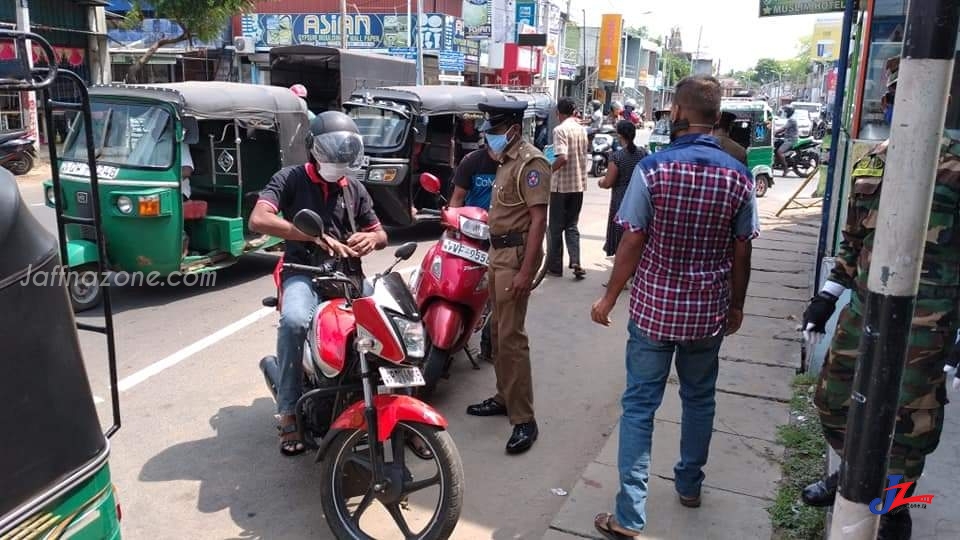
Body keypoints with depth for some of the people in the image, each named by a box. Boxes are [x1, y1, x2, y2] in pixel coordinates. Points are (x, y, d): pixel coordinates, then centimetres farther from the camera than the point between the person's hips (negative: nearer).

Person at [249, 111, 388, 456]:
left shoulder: (355, 189, 16)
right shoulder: (291, 178, 1)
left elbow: (381, 234, 22)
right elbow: (258, 220, -15)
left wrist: (370, 238, -5)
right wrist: (317, 237, -22)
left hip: (348, 275, 4)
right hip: (304, 273, -4)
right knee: (294, 321, -35)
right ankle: (290, 414, -22)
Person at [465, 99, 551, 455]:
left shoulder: (530, 162, -15)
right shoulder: (507, 161, 16)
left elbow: (538, 219, -21)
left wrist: (526, 271, -25)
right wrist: (496, 256, 20)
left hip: (517, 254, -10)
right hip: (498, 252, 10)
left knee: (511, 336, -11)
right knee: (497, 331, 16)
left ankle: (524, 420, -4)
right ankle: (505, 397, 30)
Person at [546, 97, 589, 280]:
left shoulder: (560, 130, -14)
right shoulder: (582, 130, 8)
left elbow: (562, 158, -25)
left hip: (561, 185, -6)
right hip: (579, 184, 6)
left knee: (556, 227, 5)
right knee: (572, 225, 13)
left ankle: (555, 266, 12)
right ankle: (576, 262, -2)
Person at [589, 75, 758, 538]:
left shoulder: (652, 168, -13)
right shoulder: (738, 176, -4)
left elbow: (632, 244, -11)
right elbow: (741, 253, 1)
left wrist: (608, 298, 0)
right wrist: (736, 305, 16)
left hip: (654, 307, -3)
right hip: (708, 310, 3)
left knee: (639, 404, 4)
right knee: (699, 399, 21)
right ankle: (689, 484, 39)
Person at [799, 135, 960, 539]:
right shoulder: (874, 161, 7)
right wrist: (826, 296, 14)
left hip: (923, 323, -6)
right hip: (863, 308, 6)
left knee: (906, 422, 8)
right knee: (833, 399, 18)